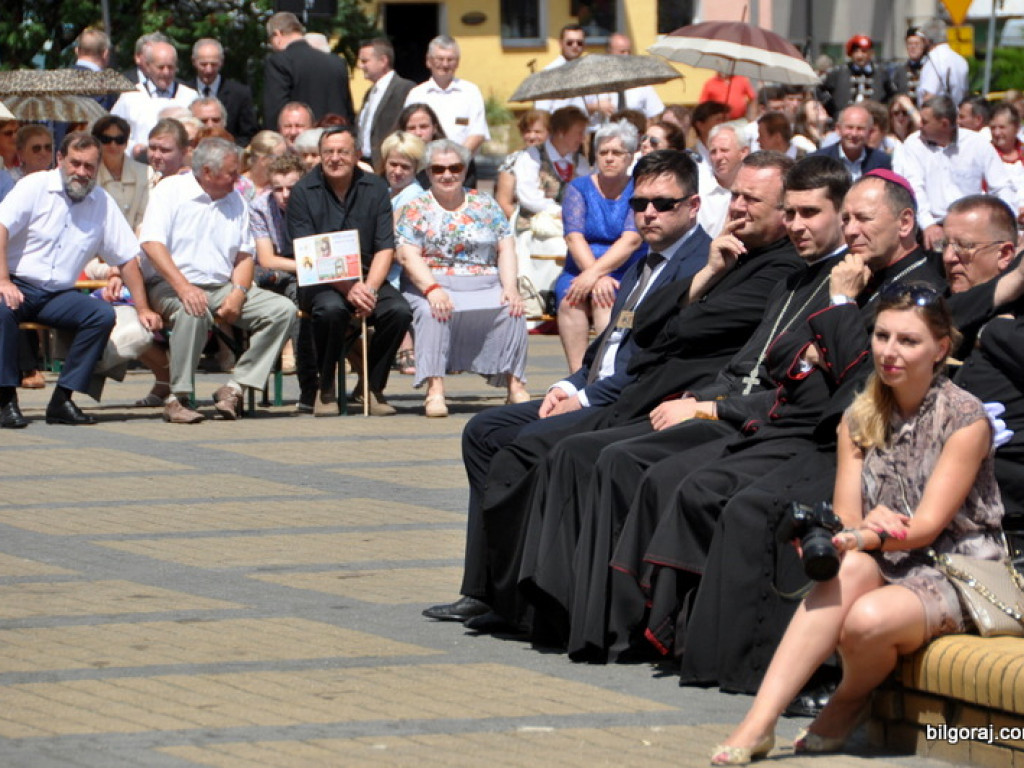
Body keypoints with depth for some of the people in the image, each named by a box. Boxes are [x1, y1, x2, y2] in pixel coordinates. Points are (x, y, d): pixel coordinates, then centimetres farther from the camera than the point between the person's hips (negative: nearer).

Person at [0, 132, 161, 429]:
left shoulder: (103, 204, 9)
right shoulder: (35, 187, -3)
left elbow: (126, 258, 12)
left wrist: (143, 308, 5)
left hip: (59, 294, 4)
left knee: (103, 315, -22)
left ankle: (63, 399, -18)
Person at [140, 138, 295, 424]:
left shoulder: (235, 201, 17)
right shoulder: (170, 191, -3)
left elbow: (244, 255, 15)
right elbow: (152, 243, -15)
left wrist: (238, 293, -7)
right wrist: (183, 287, -27)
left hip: (222, 287, 6)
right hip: (171, 284, -6)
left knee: (283, 309, -13)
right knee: (193, 311, -40)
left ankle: (234, 388, -15)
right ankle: (178, 398, -29)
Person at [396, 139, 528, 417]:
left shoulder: (485, 204, 15)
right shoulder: (416, 209, 8)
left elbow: (505, 248, 9)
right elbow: (408, 256, -4)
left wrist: (510, 287, -9)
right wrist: (432, 289, -21)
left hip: (485, 286, 2)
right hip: (431, 285, -2)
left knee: (513, 310, -27)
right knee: (431, 312, -35)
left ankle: (515, 385, -24)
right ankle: (435, 390, -36)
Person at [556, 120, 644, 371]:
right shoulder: (578, 189, 10)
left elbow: (631, 240, -11)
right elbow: (574, 238, -4)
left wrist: (595, 273, -24)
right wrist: (597, 278, -21)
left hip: (628, 273, -2)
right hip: (581, 271, 2)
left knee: (604, 300, -34)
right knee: (570, 298, -31)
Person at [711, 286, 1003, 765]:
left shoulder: (965, 418, -9)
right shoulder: (860, 417, 8)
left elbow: (927, 525, -15)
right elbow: (845, 515, 1)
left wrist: (860, 537, -31)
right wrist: (870, 524, -24)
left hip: (956, 574, -4)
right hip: (885, 568, 4)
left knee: (867, 619, -35)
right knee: (851, 567, -33)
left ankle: (847, 705, 0)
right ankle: (760, 722, -41)